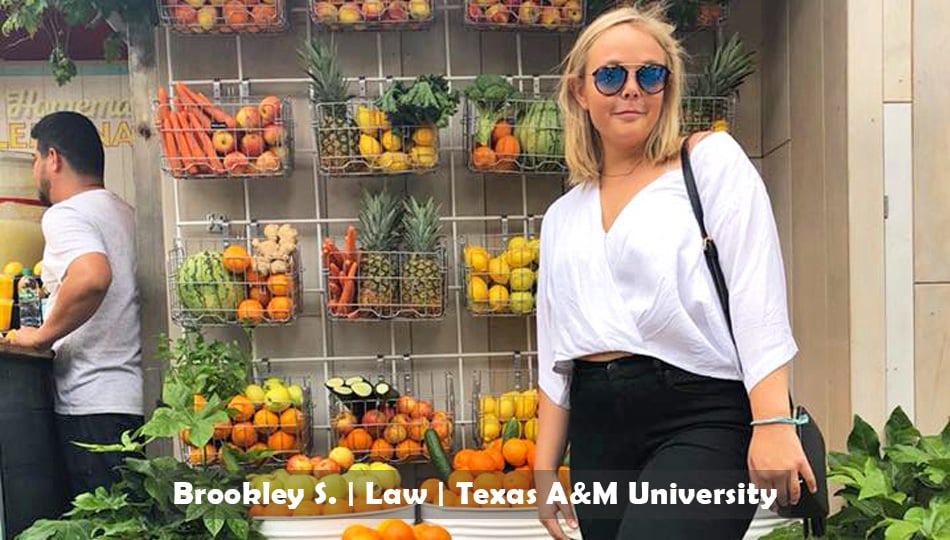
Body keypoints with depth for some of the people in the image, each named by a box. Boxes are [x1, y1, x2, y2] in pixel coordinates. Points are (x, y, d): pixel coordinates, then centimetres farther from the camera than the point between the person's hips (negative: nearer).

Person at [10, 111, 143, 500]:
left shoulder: (64, 214, -10)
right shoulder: (121, 211, 17)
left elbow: (92, 277, -31)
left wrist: (42, 335, -17)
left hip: (89, 405, -9)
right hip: (128, 398, 9)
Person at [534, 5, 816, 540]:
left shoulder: (712, 159, 3)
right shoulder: (562, 216, 15)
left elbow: (757, 294, -8)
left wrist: (773, 422, -17)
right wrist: (545, 469, 12)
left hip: (702, 416, -5)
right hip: (597, 426, 5)